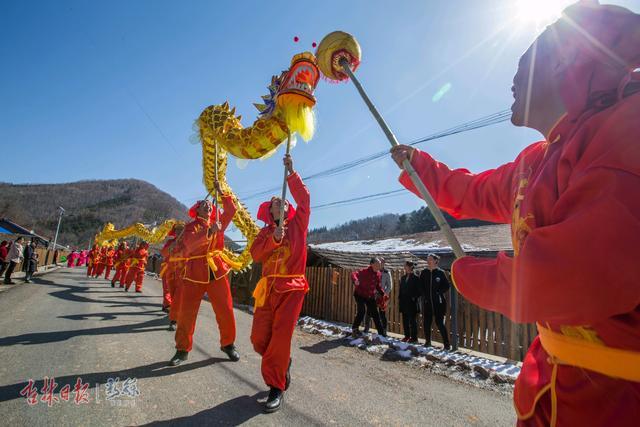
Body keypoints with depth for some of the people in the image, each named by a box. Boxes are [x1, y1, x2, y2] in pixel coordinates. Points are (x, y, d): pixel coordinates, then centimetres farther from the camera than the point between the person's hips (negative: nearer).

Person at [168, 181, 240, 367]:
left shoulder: (218, 223, 12)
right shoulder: (191, 226, 1)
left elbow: (231, 209, 4)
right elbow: (190, 242, -19)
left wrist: (221, 192, 2)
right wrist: (209, 232, -31)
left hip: (217, 271, 2)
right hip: (194, 273, -2)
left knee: (226, 311, 1)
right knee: (186, 313, 2)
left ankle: (228, 344, 19)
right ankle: (182, 350, 19)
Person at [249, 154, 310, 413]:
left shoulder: (297, 224, 9)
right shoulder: (265, 231, 15)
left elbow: (303, 199, -1)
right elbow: (255, 255, 0)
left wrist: (291, 173, -1)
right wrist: (274, 238, -15)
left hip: (292, 287, -3)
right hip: (268, 287, 3)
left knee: (281, 336, -8)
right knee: (259, 339, 1)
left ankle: (276, 387, 7)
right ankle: (283, 364, 30)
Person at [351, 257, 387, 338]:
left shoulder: (378, 274, -1)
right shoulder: (365, 271, -23)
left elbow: (378, 286, 12)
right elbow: (354, 274, -37)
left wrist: (383, 293, -2)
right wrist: (355, 280, -59)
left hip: (371, 296, 6)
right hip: (360, 294, -6)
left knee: (375, 313, 7)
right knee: (361, 310, -19)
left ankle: (381, 331, 18)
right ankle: (355, 328, 2)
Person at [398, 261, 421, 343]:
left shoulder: (416, 278, -8)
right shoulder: (403, 277, 12)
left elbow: (419, 291, -9)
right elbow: (400, 289, 15)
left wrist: (414, 298, -15)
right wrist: (399, 299, 10)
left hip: (412, 303, -6)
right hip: (404, 302, 7)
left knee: (413, 321, 0)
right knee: (405, 320, 11)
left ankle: (414, 337, 8)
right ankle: (407, 336, 22)